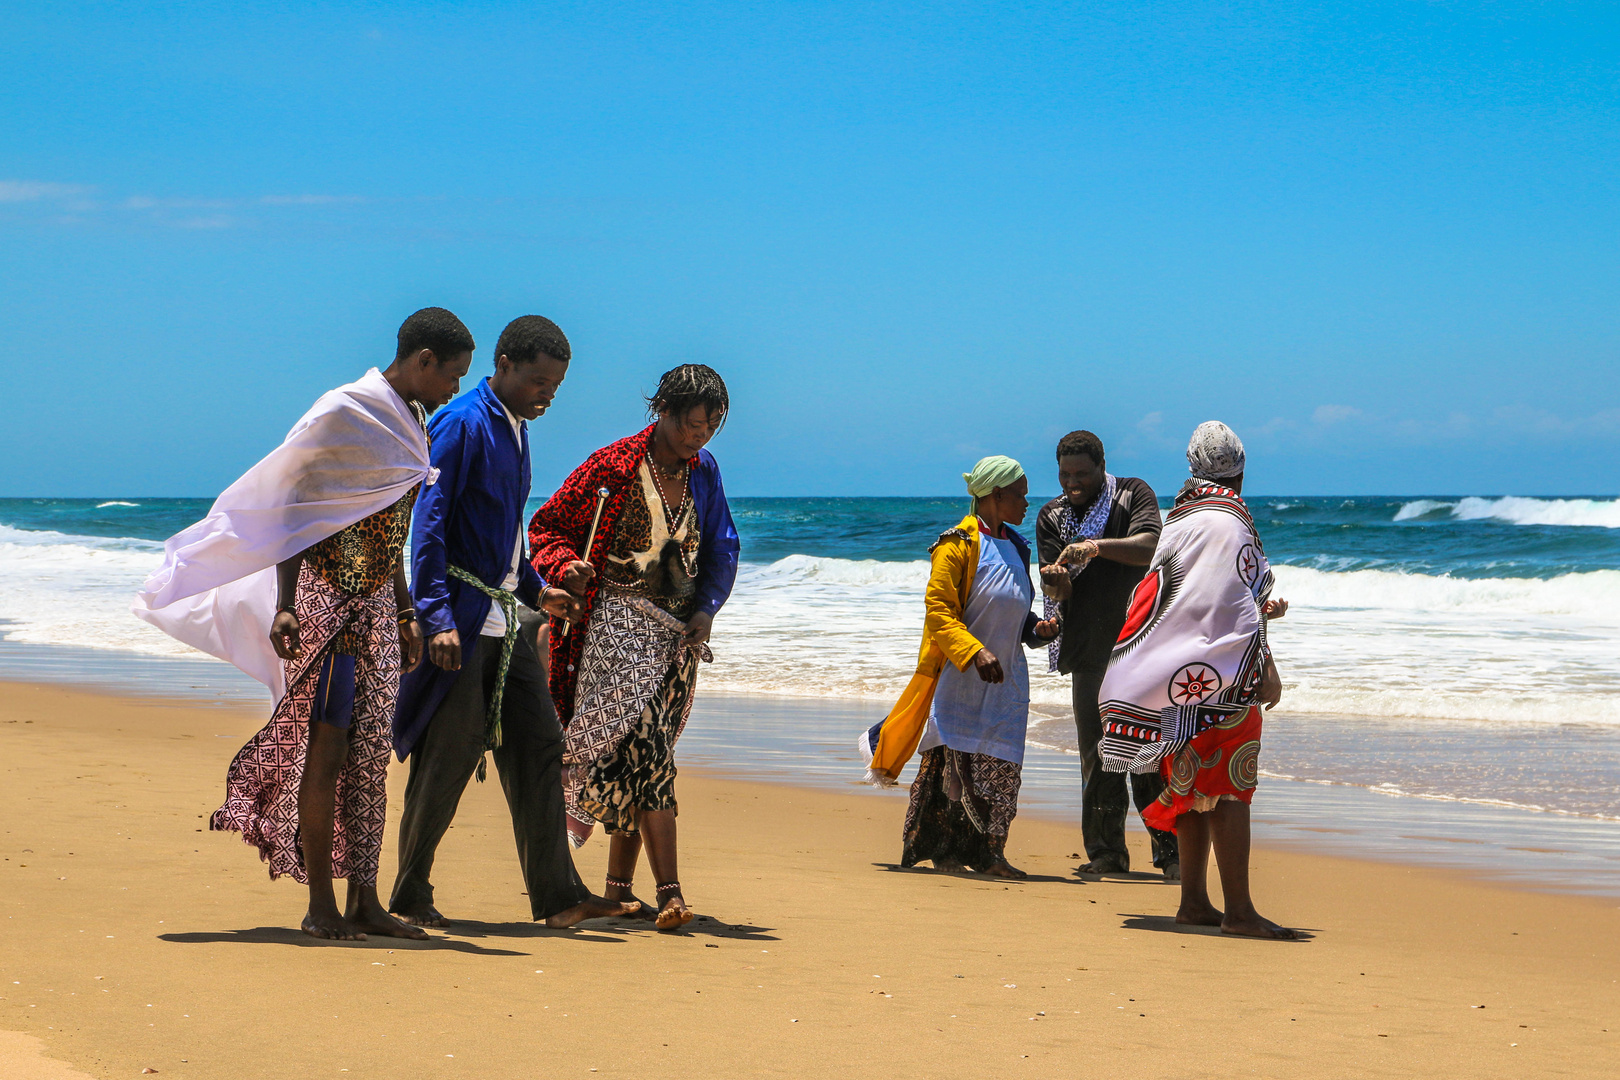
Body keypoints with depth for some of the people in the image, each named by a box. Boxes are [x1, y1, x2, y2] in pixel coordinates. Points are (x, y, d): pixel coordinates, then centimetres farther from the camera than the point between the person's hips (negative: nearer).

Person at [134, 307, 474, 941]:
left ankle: (363, 901, 8)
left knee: (369, 753, 5)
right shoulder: (343, 414, -11)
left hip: (378, 607, 8)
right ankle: (320, 906, -3)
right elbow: (296, 514, -12)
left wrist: (406, 614, 22)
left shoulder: (410, 425, 14)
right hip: (327, 599, -8)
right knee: (326, 749, -7)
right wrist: (284, 606, -19)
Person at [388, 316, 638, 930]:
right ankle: (410, 898, 8)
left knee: (538, 748, 4)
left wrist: (536, 591, 20)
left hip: (504, 622, 9)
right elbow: (429, 524, -16)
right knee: (448, 757, -4)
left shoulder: (515, 430, 17)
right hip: (459, 621, -9)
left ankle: (557, 896, 5)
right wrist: (438, 617, -22)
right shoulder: (461, 423, -11)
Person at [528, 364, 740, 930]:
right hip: (619, 623, -5)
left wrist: (706, 608, 2)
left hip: (679, 630, 5)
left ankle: (618, 885, 18)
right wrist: (568, 567, -19)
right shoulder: (614, 466, -6)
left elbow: (721, 547, 17)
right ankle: (669, 890, -23)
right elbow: (546, 526, 1)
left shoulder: (702, 470, 9)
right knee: (645, 748, -17)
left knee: (637, 755, 8)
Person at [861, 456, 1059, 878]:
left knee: (1001, 766, 1)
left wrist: (1038, 630, 5)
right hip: (959, 676, -7)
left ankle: (986, 852, 4)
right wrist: (974, 652, -23)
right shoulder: (959, 544, -7)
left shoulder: (1016, 548, 17)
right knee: (953, 761, -7)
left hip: (1005, 679, 7)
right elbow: (938, 610, -13)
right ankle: (942, 848, 0)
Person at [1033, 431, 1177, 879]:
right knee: (1098, 754, 1)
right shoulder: (1051, 517, 11)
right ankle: (1106, 851, 7)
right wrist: (1056, 583, -22)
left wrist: (1097, 547, -29)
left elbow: (1149, 547, -16)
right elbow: (1056, 589, 1)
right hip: (1090, 651, 3)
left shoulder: (1134, 494, 3)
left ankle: (1171, 850, 0)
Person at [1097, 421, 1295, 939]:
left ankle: (1194, 902, 16)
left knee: (1195, 788, 12)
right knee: (1228, 786, -11)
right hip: (1222, 680, -9)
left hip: (1187, 677, 9)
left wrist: (1260, 608, 32)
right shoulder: (1228, 524, -13)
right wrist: (1266, 670, -12)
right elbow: (1233, 610, -18)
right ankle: (1238, 910, -14)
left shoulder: (1182, 519, 15)